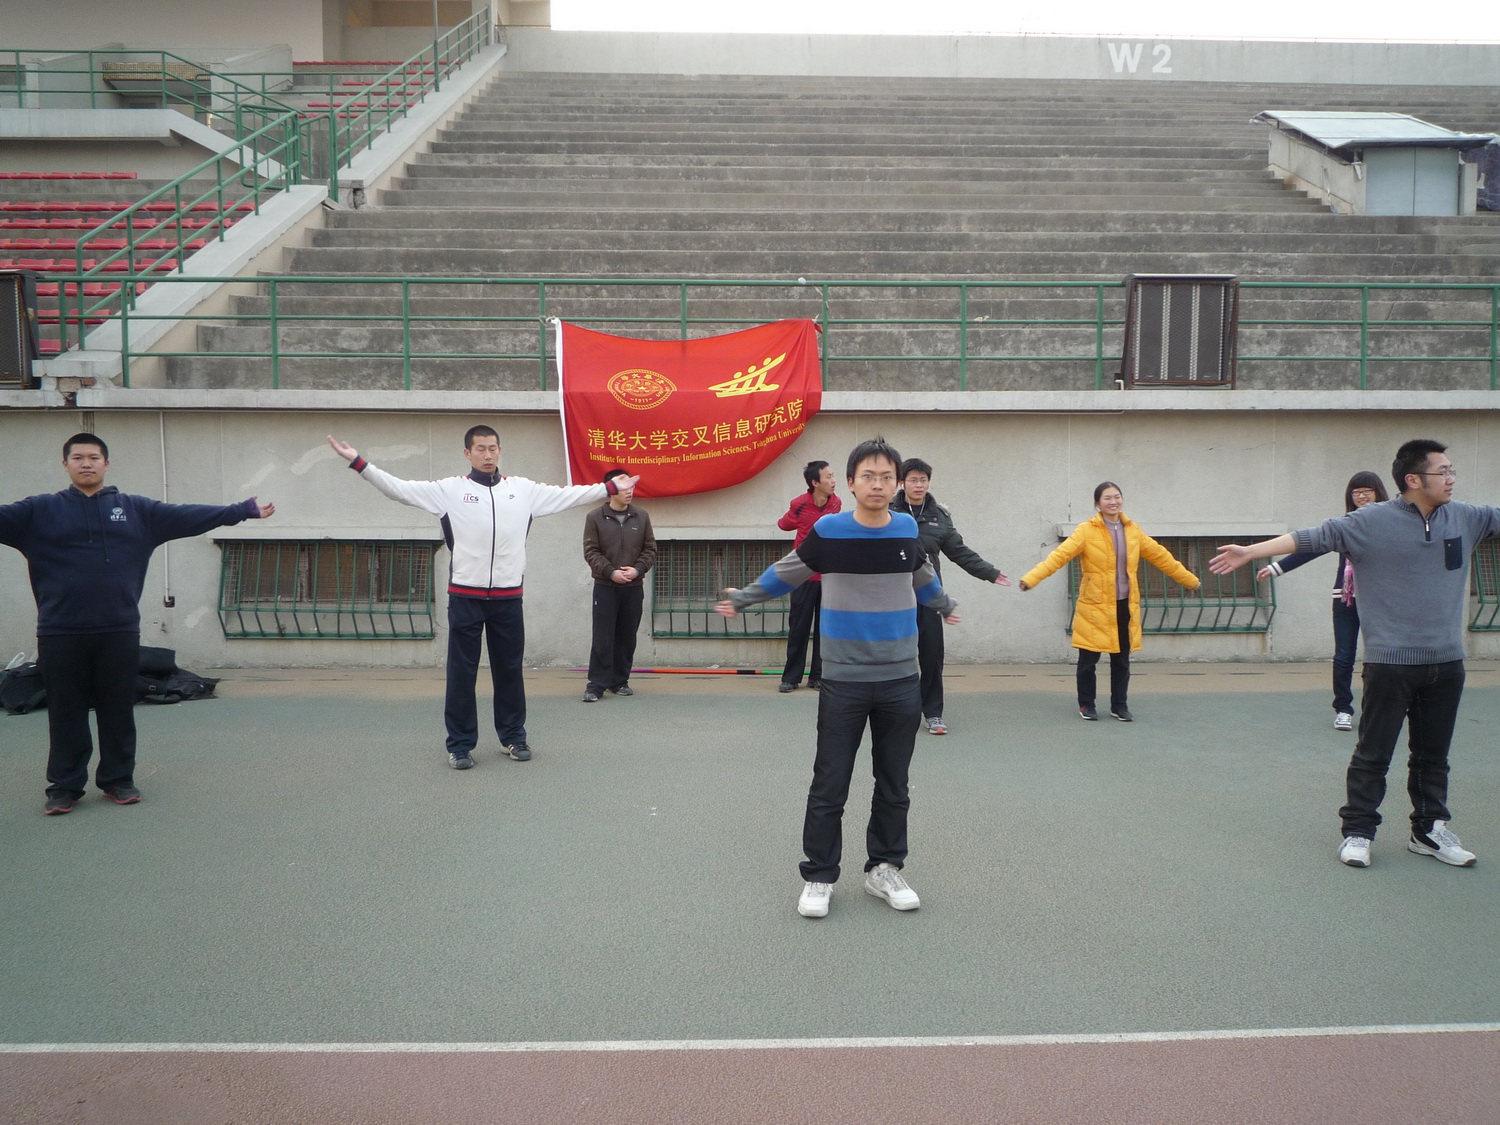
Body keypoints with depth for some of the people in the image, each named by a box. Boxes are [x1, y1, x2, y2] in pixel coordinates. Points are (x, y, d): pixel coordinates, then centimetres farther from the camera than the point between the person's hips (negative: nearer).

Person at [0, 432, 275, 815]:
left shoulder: (138, 510, 7)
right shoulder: (40, 511, 6)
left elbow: (187, 516, 3)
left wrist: (244, 509, -4)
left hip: (119, 631, 1)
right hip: (60, 633, -1)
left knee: (118, 710, 9)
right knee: (66, 713, 6)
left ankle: (118, 780, 21)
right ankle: (64, 786, 17)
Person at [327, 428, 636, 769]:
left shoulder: (524, 489, 8)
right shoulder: (450, 489, 0)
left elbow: (569, 495, 13)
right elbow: (399, 488, -4)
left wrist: (611, 488, 13)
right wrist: (359, 463, -11)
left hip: (508, 596, 2)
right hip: (465, 596, -2)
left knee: (509, 668, 12)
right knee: (461, 671, 3)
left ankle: (513, 736, 26)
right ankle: (460, 744, 13)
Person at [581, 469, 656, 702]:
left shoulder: (641, 517, 5)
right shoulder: (595, 517, -3)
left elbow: (650, 549, 6)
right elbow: (591, 552, -6)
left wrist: (637, 569, -10)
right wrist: (610, 572, -16)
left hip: (634, 587, 3)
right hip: (605, 587, -3)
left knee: (627, 637, 8)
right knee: (602, 638, -4)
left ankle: (620, 681, 18)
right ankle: (596, 684, 2)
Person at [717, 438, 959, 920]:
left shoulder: (907, 530, 1)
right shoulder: (828, 531, -7)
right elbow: (785, 573, 11)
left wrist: (945, 606, 40)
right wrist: (740, 599, 19)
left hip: (901, 683, 3)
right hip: (843, 682, -3)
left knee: (894, 785, 11)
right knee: (829, 787, 1)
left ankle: (884, 869, 25)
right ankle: (819, 876, 15)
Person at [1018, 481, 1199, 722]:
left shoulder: (1133, 530, 6)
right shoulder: (1087, 531, -9)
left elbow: (1160, 556, 16)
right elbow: (1060, 555, -19)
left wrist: (1189, 579, 21)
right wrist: (1031, 578, -32)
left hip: (1125, 605, 4)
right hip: (1095, 606, -4)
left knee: (1121, 659, 11)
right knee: (1089, 659, 1)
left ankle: (1119, 706, 25)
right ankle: (1086, 705, 18)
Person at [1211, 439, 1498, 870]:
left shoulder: (1463, 517, 6)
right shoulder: (1372, 521, -9)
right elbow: (1314, 536, -12)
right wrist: (1249, 552, -18)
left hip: (1446, 663, 5)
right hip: (1390, 661, -5)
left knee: (1433, 755, 15)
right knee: (1373, 755, 3)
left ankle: (1430, 831, 28)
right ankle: (1357, 833, 11)